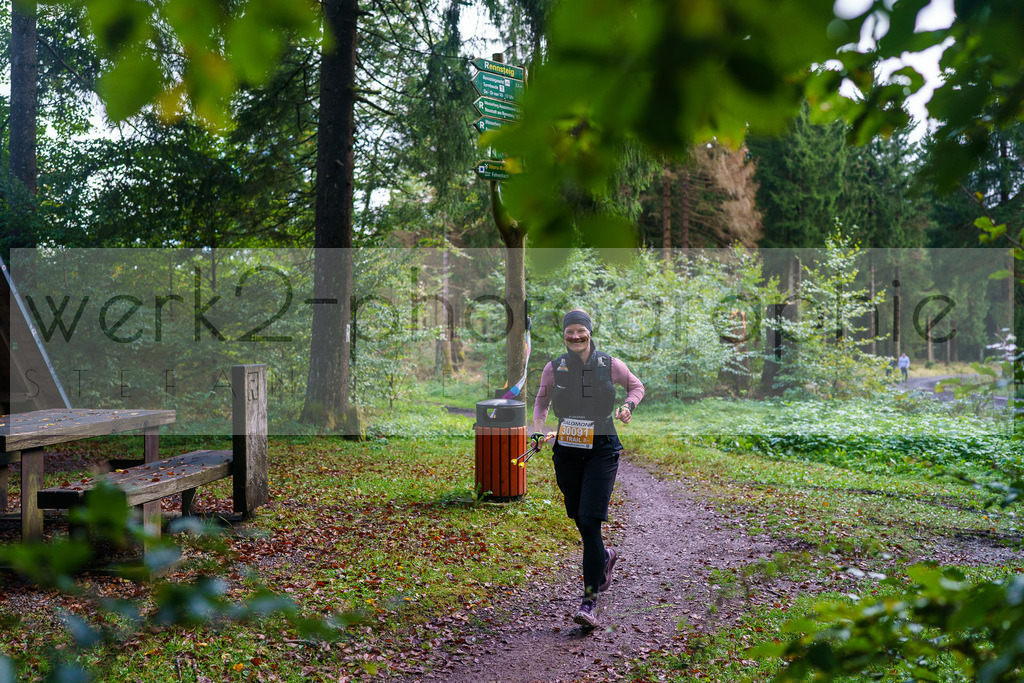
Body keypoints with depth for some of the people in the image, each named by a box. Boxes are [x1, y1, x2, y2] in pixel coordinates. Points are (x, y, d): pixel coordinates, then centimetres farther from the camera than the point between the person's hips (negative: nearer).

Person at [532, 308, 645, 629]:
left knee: (590, 520, -13)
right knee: (578, 518, 12)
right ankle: (604, 557, 46)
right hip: (567, 450, 3)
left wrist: (628, 405, -6)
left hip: (602, 449, -3)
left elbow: (636, 386, 14)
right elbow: (541, 401, 16)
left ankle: (590, 601, -7)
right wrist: (541, 429, 0)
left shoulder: (610, 365, -3)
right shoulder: (554, 368, 1)